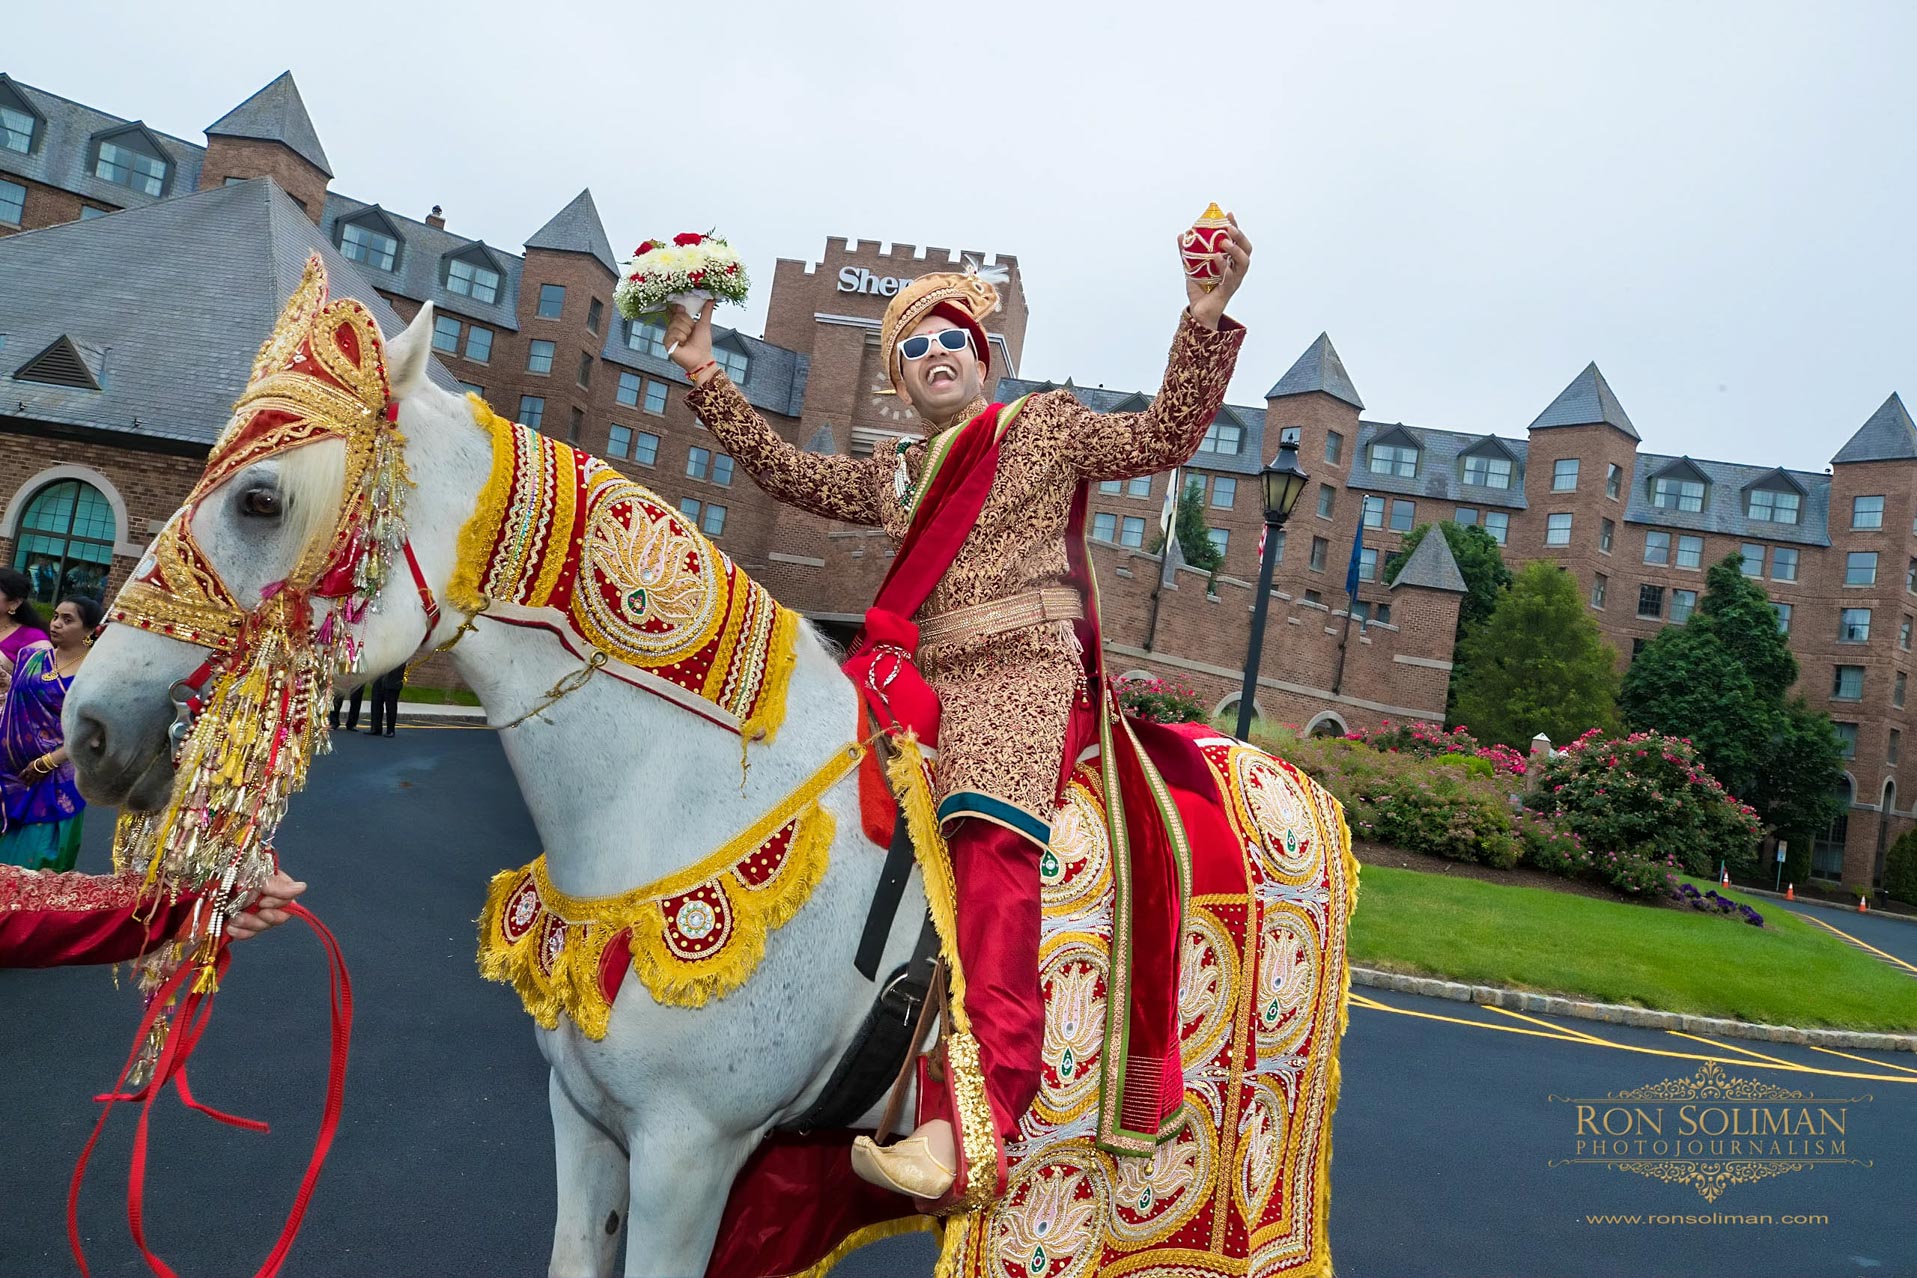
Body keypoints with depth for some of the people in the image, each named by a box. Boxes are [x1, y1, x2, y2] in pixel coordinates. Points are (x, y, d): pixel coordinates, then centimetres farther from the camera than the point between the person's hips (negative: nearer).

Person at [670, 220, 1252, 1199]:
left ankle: (974, 1117, -40)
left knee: (991, 836, -32)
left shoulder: (1049, 426, 15)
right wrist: (704, 376, 24)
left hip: (1030, 674, -6)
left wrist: (1204, 321, -7)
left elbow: (1165, 435, 6)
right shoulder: (891, 476, 27)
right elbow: (786, 472, 25)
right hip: (927, 686, 6)